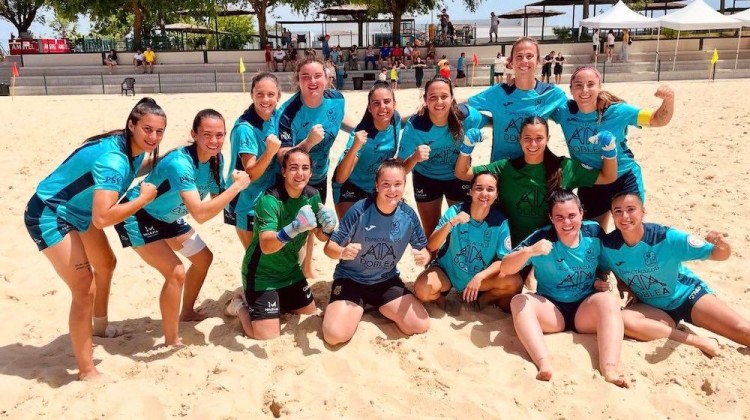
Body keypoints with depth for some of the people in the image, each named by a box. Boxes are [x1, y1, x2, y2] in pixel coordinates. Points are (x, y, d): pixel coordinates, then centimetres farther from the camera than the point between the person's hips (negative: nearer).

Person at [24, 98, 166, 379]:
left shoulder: (134, 149, -7)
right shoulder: (113, 159, -35)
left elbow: (136, 168, 20)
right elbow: (102, 218, -43)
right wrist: (144, 198, -33)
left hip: (78, 212, 10)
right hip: (48, 217, -10)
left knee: (106, 265, 25)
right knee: (84, 289, -14)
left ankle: (100, 326, 50)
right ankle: (87, 372, -4)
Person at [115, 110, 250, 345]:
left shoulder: (216, 159, -10)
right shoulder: (180, 163, -36)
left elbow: (216, 198, 0)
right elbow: (200, 214, -45)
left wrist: (234, 184, -19)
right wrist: (237, 186, -40)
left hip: (167, 218, 9)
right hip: (137, 218, -9)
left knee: (204, 258, 14)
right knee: (176, 272, -20)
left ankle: (187, 312, 37)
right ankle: (172, 341, -3)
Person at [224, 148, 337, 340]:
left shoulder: (312, 196, -6)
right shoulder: (270, 200, -27)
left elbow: (321, 236, 0)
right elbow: (266, 246, -35)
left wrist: (328, 227, -24)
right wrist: (294, 228, -52)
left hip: (290, 271, 7)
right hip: (262, 274, -7)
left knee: (309, 311, 19)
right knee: (268, 336, -10)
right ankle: (240, 306, 16)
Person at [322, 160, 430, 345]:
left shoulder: (409, 215, -10)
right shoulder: (359, 210, -20)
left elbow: (423, 249, 3)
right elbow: (330, 246, -14)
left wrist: (424, 257, -22)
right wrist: (342, 252, -38)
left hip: (387, 281, 3)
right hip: (351, 279, -3)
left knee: (421, 325, -11)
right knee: (335, 335, -23)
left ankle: (379, 308, 16)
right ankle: (356, 309, 11)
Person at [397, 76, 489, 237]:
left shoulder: (467, 116, -27)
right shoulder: (414, 126, -29)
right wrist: (415, 158, -46)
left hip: (459, 178, 1)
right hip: (426, 179, -1)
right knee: (431, 232, 16)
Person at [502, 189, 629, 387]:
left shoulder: (595, 232, -3)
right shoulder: (542, 238, -10)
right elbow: (505, 268, -17)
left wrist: (603, 279, -3)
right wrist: (529, 251, -34)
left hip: (586, 308, 1)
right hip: (551, 309, -1)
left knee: (608, 300, -29)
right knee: (519, 301, -28)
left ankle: (610, 367, -42)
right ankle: (544, 363, -47)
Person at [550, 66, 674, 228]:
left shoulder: (617, 111, -19)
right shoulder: (564, 112, -14)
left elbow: (658, 120, -13)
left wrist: (669, 99, -32)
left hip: (624, 179, -2)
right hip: (589, 184, 3)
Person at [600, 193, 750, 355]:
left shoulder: (666, 237, -25)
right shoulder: (608, 245, -19)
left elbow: (719, 254, -19)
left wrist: (723, 246, -41)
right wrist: (628, 290, -14)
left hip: (686, 295, -1)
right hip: (652, 307, 2)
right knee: (623, 320, -31)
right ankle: (698, 341, -24)